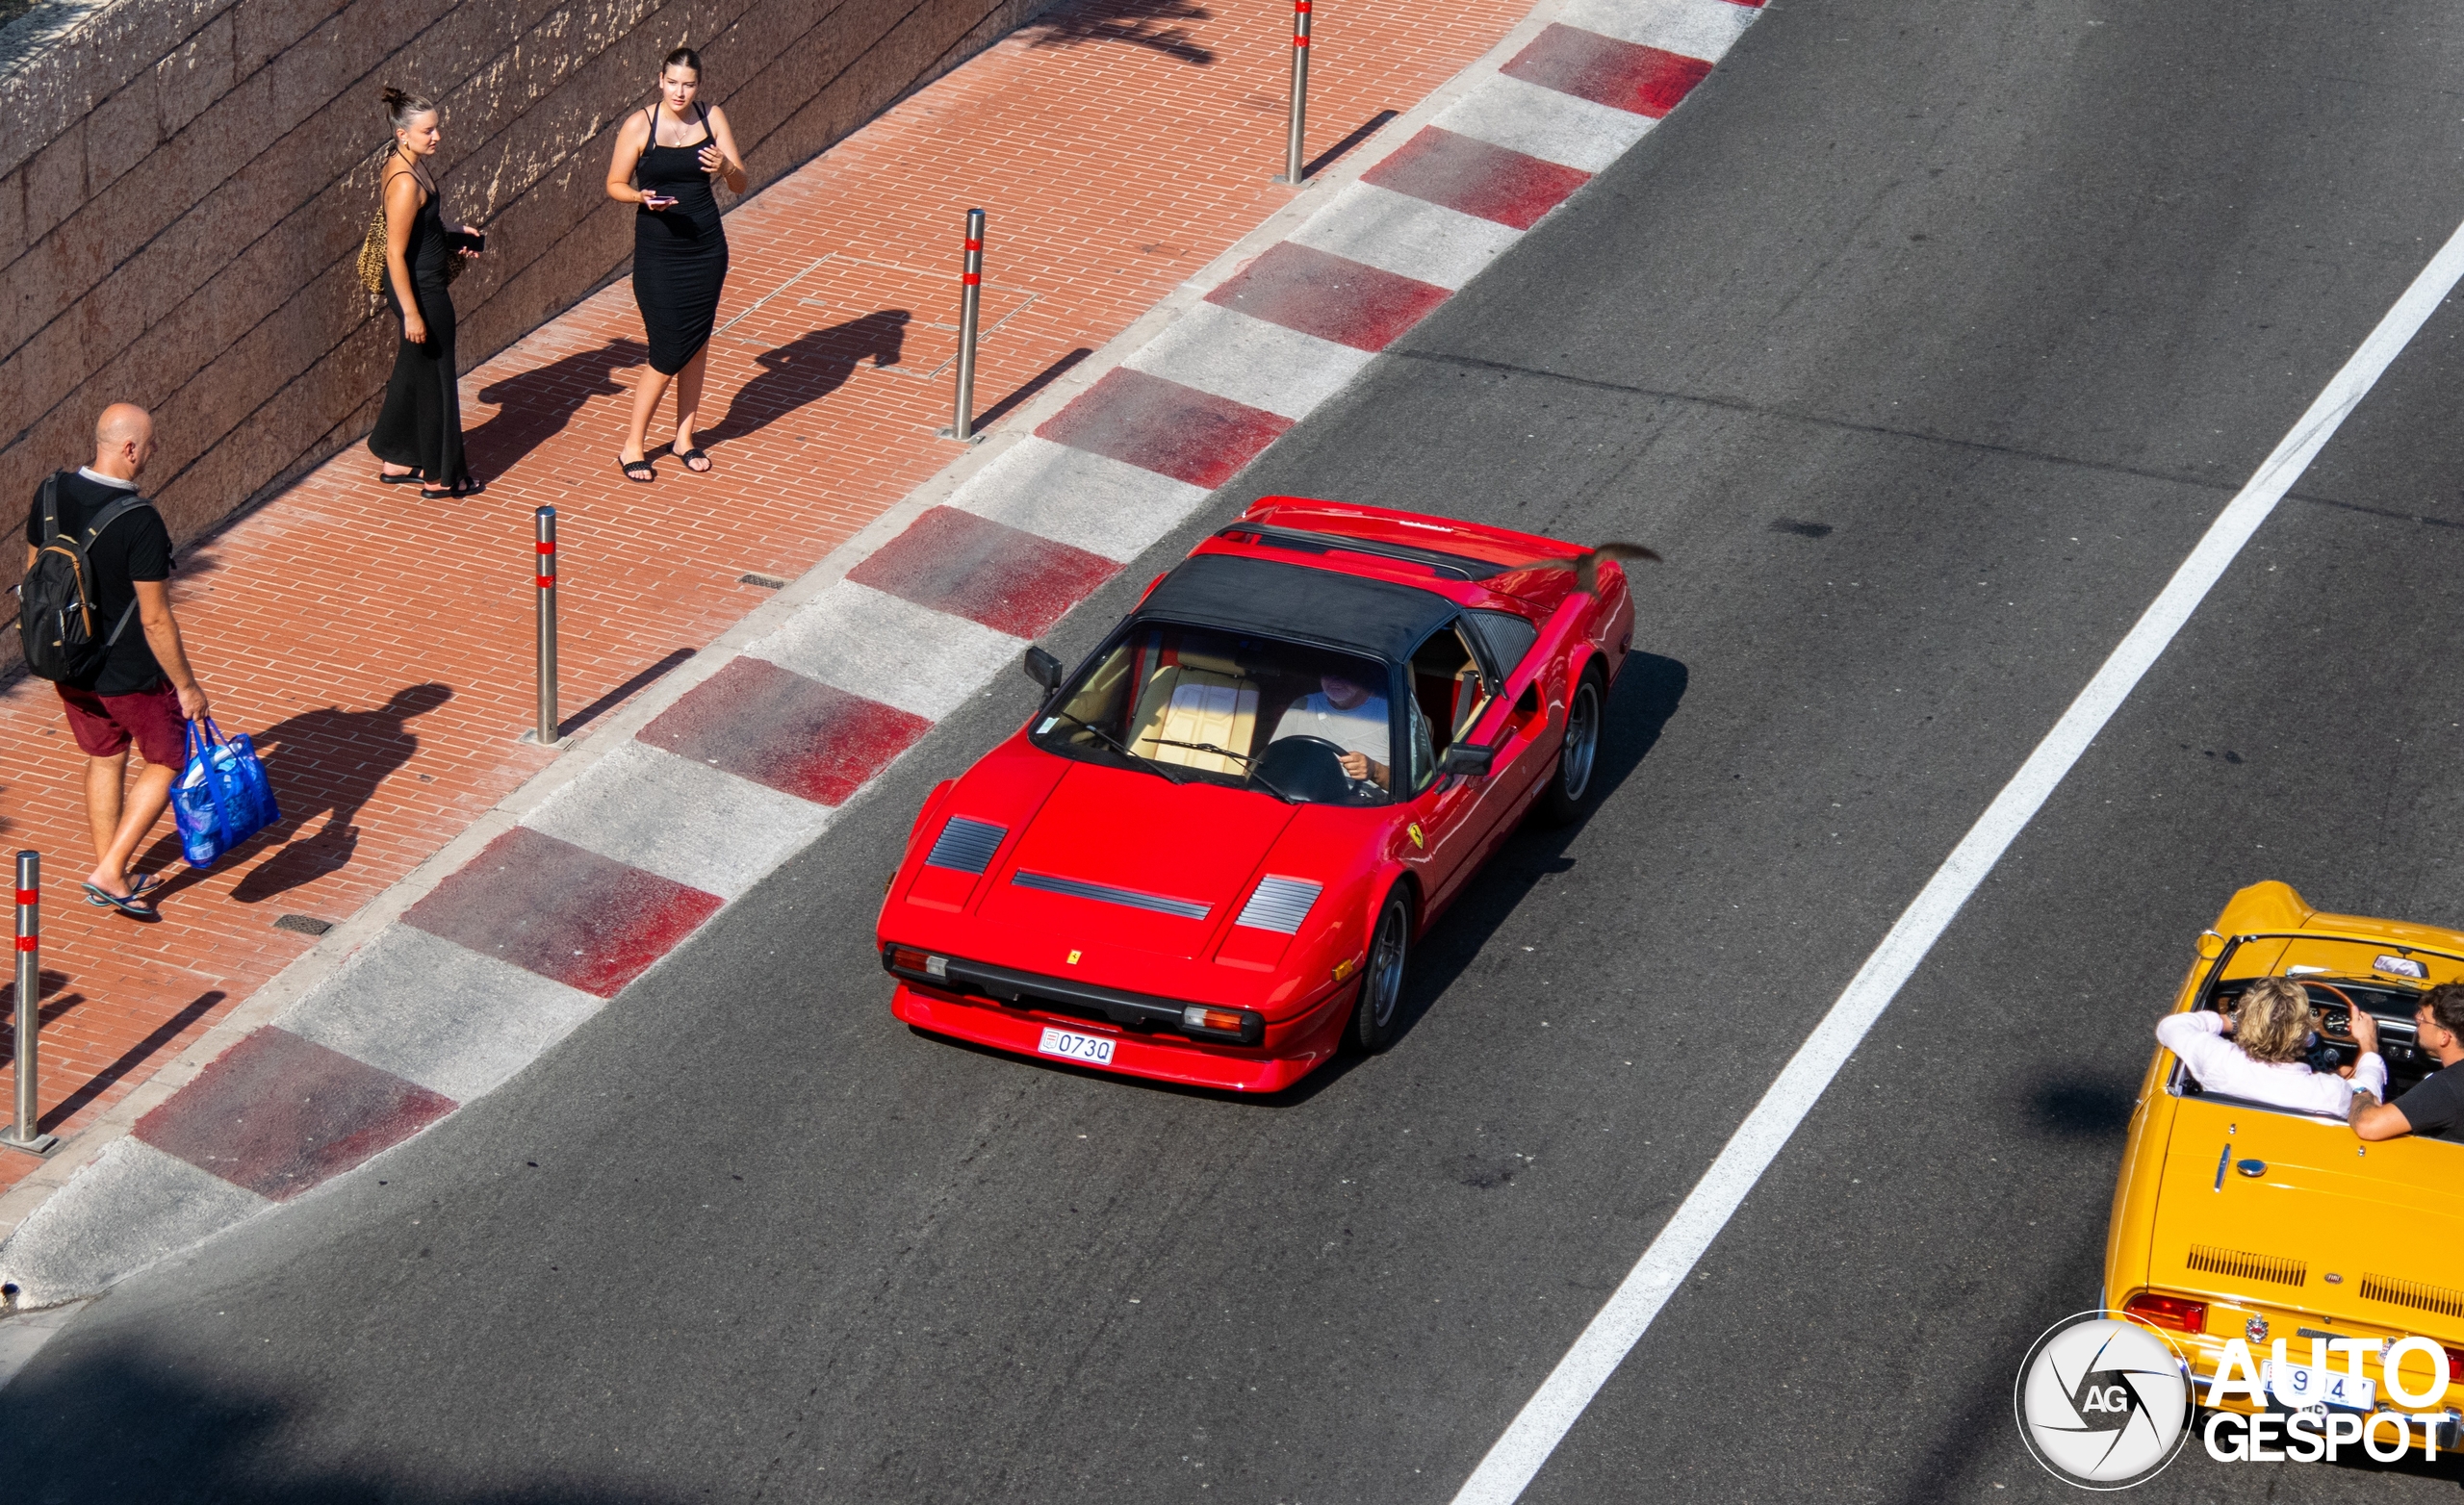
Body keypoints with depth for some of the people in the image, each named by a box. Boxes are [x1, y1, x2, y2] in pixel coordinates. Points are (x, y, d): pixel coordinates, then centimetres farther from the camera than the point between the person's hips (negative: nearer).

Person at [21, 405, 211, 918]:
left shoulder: (52, 494, -8)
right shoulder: (140, 523, -28)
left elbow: (34, 572, 6)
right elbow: (155, 619, -24)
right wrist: (187, 685, -12)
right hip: (131, 674, -6)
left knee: (104, 759, 24)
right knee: (168, 761, 15)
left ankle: (111, 876, 33)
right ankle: (110, 872, 11)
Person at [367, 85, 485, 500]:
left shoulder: (403, 162, 2)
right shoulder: (406, 183, -27)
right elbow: (396, 253, -25)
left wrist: (452, 239, 6)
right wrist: (412, 313, -23)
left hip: (422, 284, 10)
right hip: (421, 290, -10)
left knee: (411, 373, 21)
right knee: (436, 380, 4)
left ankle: (394, 460, 35)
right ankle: (441, 477, 17)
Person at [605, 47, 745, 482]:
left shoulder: (712, 118, -2)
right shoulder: (640, 126, -10)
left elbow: (740, 184, -1)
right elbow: (615, 185, -4)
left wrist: (725, 167, -23)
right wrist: (643, 197, -25)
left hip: (706, 247, 4)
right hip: (658, 251, -4)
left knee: (697, 346, 12)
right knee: (669, 354, -5)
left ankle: (684, 438, 27)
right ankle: (633, 446, 10)